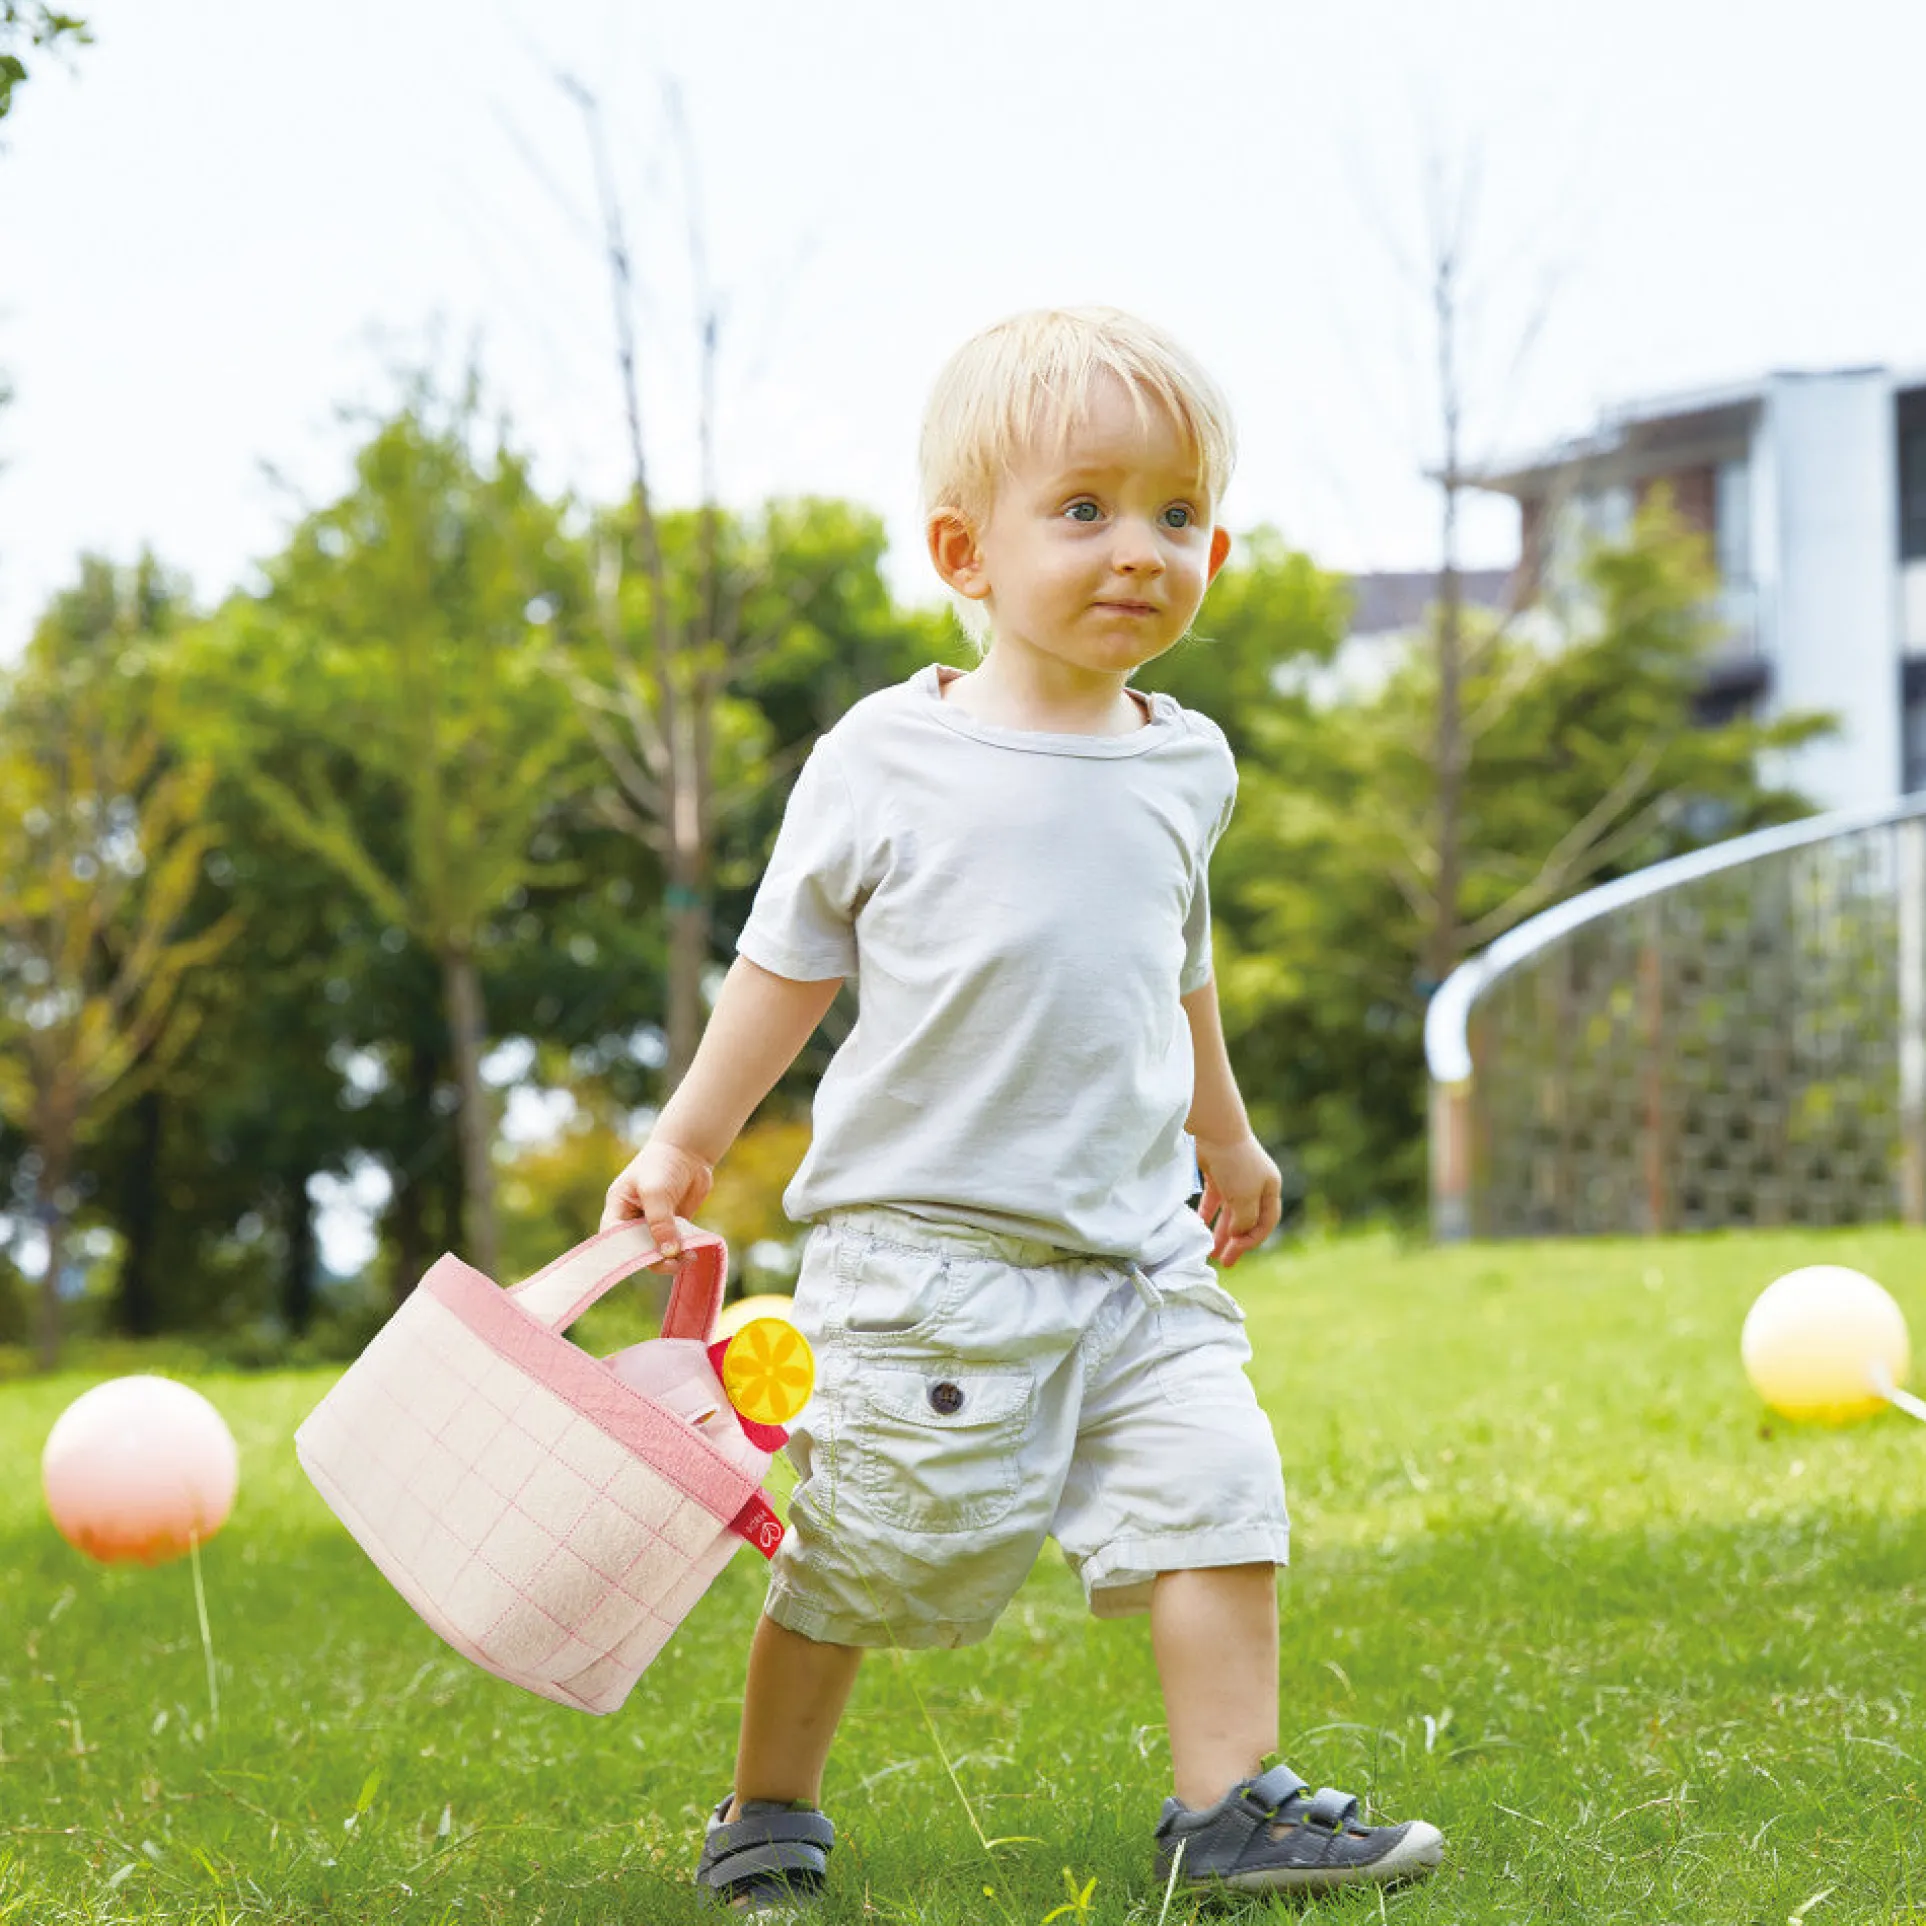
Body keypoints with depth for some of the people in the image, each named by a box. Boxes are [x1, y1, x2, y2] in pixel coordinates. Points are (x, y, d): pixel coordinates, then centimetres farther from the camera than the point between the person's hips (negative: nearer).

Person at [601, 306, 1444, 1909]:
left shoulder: (1184, 766, 7)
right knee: (868, 1550, 3)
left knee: (1216, 1487, -7)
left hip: (1138, 1251, 4)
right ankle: (767, 1815, 21)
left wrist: (1223, 1139, 34)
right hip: (925, 1243, -4)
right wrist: (687, 1143, 4)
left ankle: (1228, 1804, 2)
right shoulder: (886, 760, -7)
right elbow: (788, 965, 3)